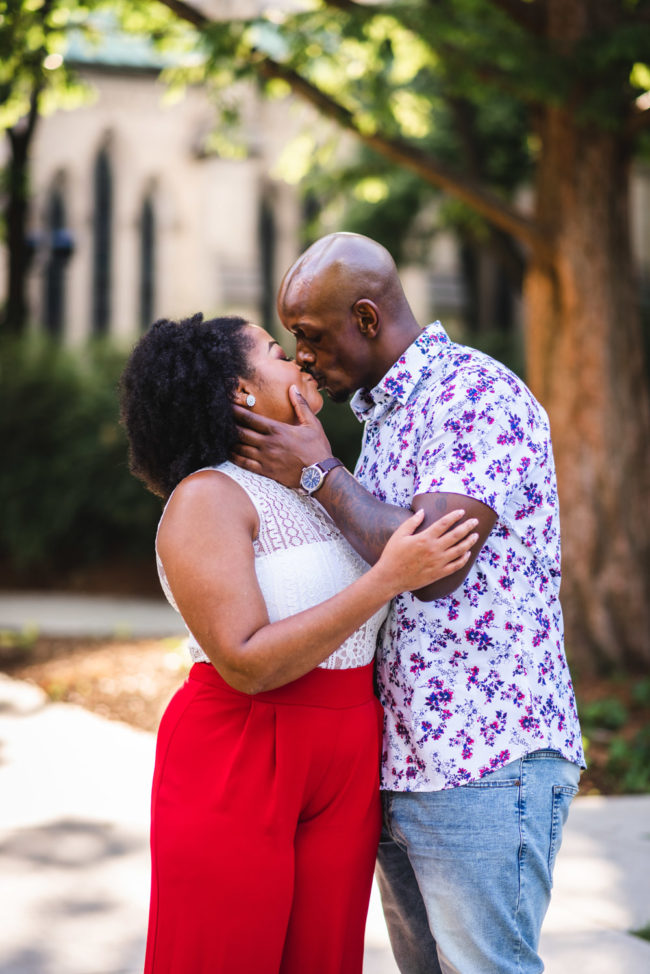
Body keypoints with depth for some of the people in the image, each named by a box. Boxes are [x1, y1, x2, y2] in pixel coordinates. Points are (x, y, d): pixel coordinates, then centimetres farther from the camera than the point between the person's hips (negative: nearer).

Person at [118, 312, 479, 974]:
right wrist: (388, 579, -24)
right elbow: (246, 664, -22)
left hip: (343, 781, 7)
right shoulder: (206, 499, -13)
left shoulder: (310, 493, 12)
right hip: (234, 775, -7)